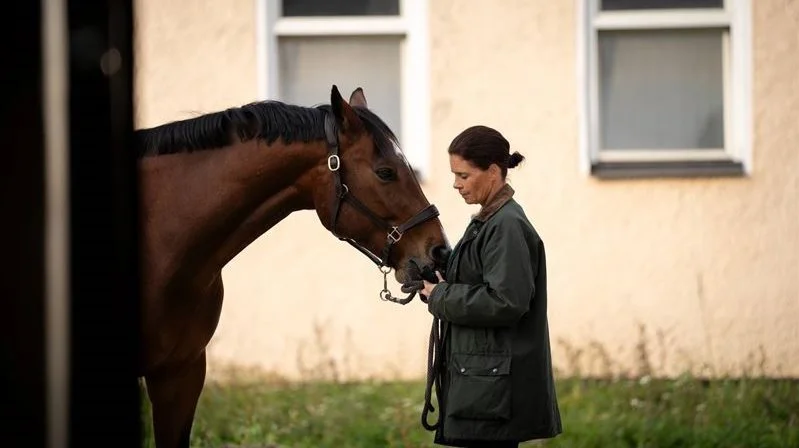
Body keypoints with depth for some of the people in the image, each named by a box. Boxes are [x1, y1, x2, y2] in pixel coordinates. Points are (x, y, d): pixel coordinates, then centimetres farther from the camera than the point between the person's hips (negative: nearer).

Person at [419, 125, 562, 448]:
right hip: (480, 381, 10)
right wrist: (440, 286, 5)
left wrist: (441, 297, -13)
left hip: (495, 382, -10)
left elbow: (504, 302, -22)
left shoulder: (508, 226, -15)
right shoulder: (487, 221, 16)